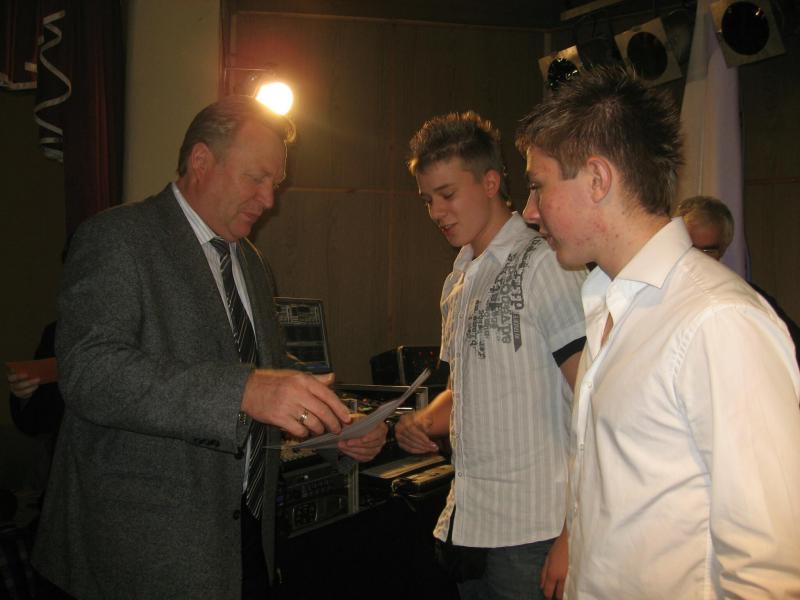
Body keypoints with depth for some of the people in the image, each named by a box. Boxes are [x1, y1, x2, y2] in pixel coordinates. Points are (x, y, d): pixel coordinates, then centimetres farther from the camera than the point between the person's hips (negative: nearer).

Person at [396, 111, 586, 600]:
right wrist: (425, 422, 2)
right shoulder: (458, 280, 13)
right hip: (466, 524, 7)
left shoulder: (542, 264, -11)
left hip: (532, 534, -7)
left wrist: (575, 535, -20)